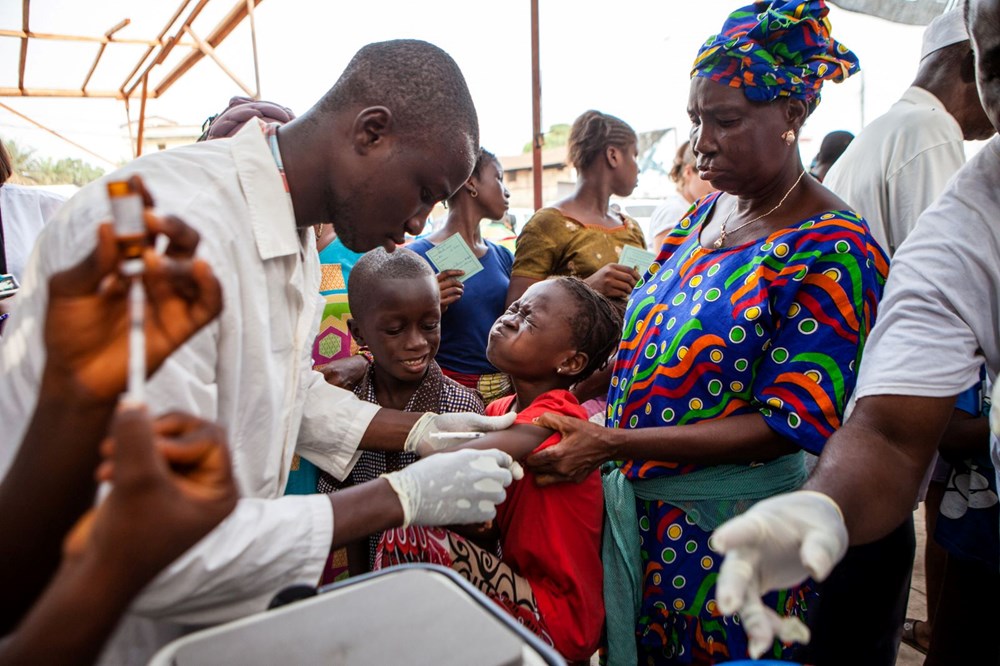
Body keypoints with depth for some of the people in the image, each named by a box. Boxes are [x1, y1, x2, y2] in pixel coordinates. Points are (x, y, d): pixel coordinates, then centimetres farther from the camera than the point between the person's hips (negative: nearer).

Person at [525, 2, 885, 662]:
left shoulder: (833, 248, -17)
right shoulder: (701, 217, 4)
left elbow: (784, 425, -21)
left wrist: (612, 444, -26)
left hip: (730, 525, -6)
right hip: (639, 507, 6)